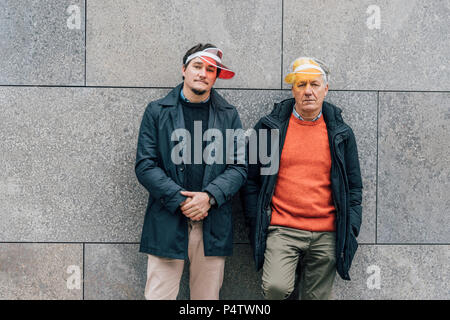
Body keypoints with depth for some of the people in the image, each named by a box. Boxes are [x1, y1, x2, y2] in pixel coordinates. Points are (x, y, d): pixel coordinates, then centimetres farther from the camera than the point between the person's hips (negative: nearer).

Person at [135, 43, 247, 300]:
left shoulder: (229, 115, 11)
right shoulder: (157, 111, 7)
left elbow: (240, 167, 5)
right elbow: (145, 166, 0)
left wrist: (209, 196, -11)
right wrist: (180, 200, -10)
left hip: (213, 227, 2)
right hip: (166, 223, -1)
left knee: (208, 297, 8)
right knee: (158, 295, 0)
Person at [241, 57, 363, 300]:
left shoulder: (341, 133, 8)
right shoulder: (269, 127, 3)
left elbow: (353, 187, 13)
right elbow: (251, 179, 7)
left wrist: (351, 230, 5)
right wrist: (256, 224, 0)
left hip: (326, 235, 2)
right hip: (282, 229, -2)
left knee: (317, 296, 7)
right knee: (276, 288, -20)